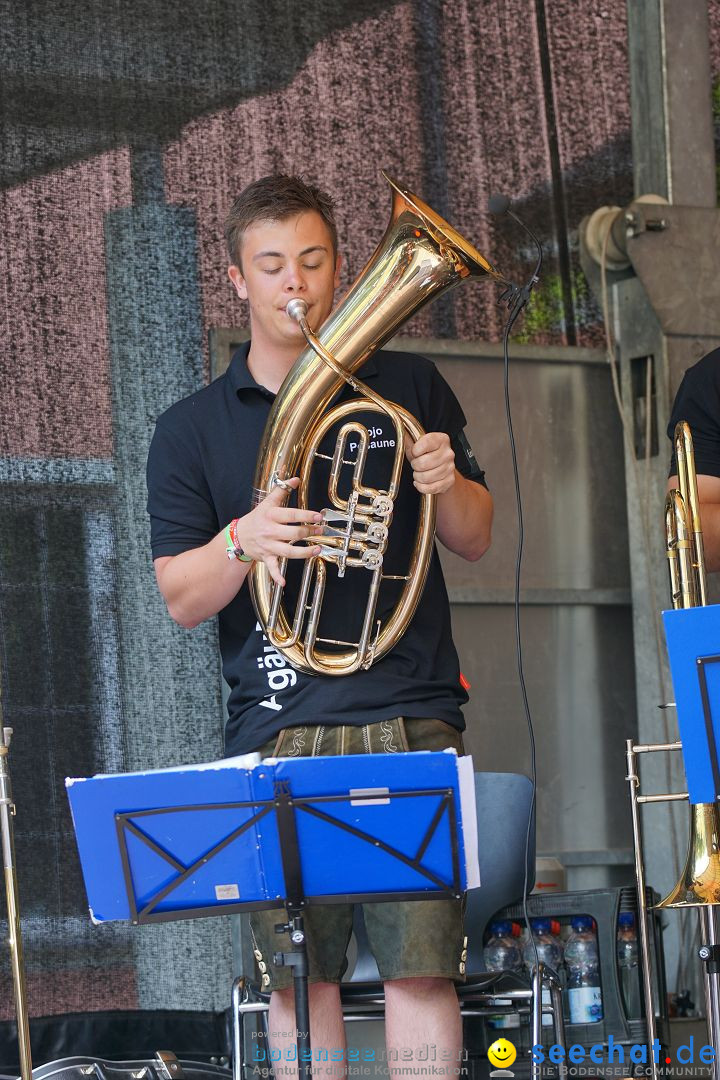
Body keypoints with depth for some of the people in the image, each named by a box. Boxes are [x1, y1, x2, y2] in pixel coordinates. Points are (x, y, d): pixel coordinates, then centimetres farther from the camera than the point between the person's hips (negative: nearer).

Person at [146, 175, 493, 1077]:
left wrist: (447, 485, -7)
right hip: (277, 732, 0)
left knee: (422, 961, -7)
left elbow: (474, 541, 16)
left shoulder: (408, 388, 12)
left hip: (409, 719, 0)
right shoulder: (191, 430, 10)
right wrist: (242, 540, -17)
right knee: (296, 973, -1)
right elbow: (180, 599, 4)